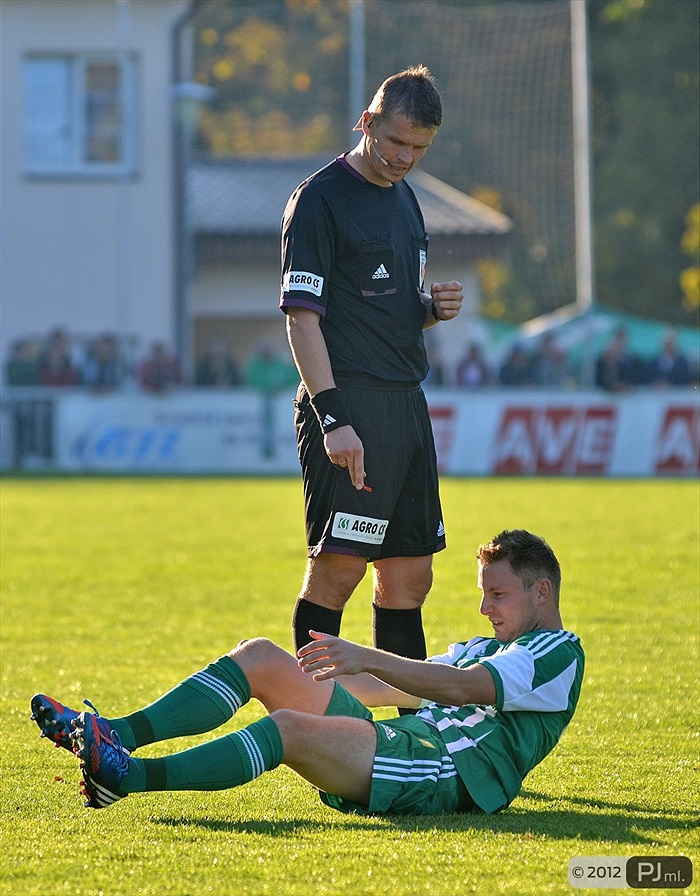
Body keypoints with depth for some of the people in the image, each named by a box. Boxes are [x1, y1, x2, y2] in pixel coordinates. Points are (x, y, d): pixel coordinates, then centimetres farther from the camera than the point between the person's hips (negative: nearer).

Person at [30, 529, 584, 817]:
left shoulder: (558, 654, 1)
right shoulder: (487, 648, 33)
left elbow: (462, 687, -16)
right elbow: (409, 687, 36)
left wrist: (368, 659, -24)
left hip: (449, 771, -9)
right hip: (399, 739, 9)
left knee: (289, 728, -32)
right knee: (260, 657, -4)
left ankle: (127, 776, -45)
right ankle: (118, 735, -18)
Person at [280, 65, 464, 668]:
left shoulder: (404, 196, 18)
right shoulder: (319, 199, -7)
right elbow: (302, 315, -14)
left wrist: (434, 307, 4)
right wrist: (333, 418, -22)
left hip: (407, 403, 8)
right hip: (349, 402, -8)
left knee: (410, 577, 9)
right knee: (337, 569, -11)